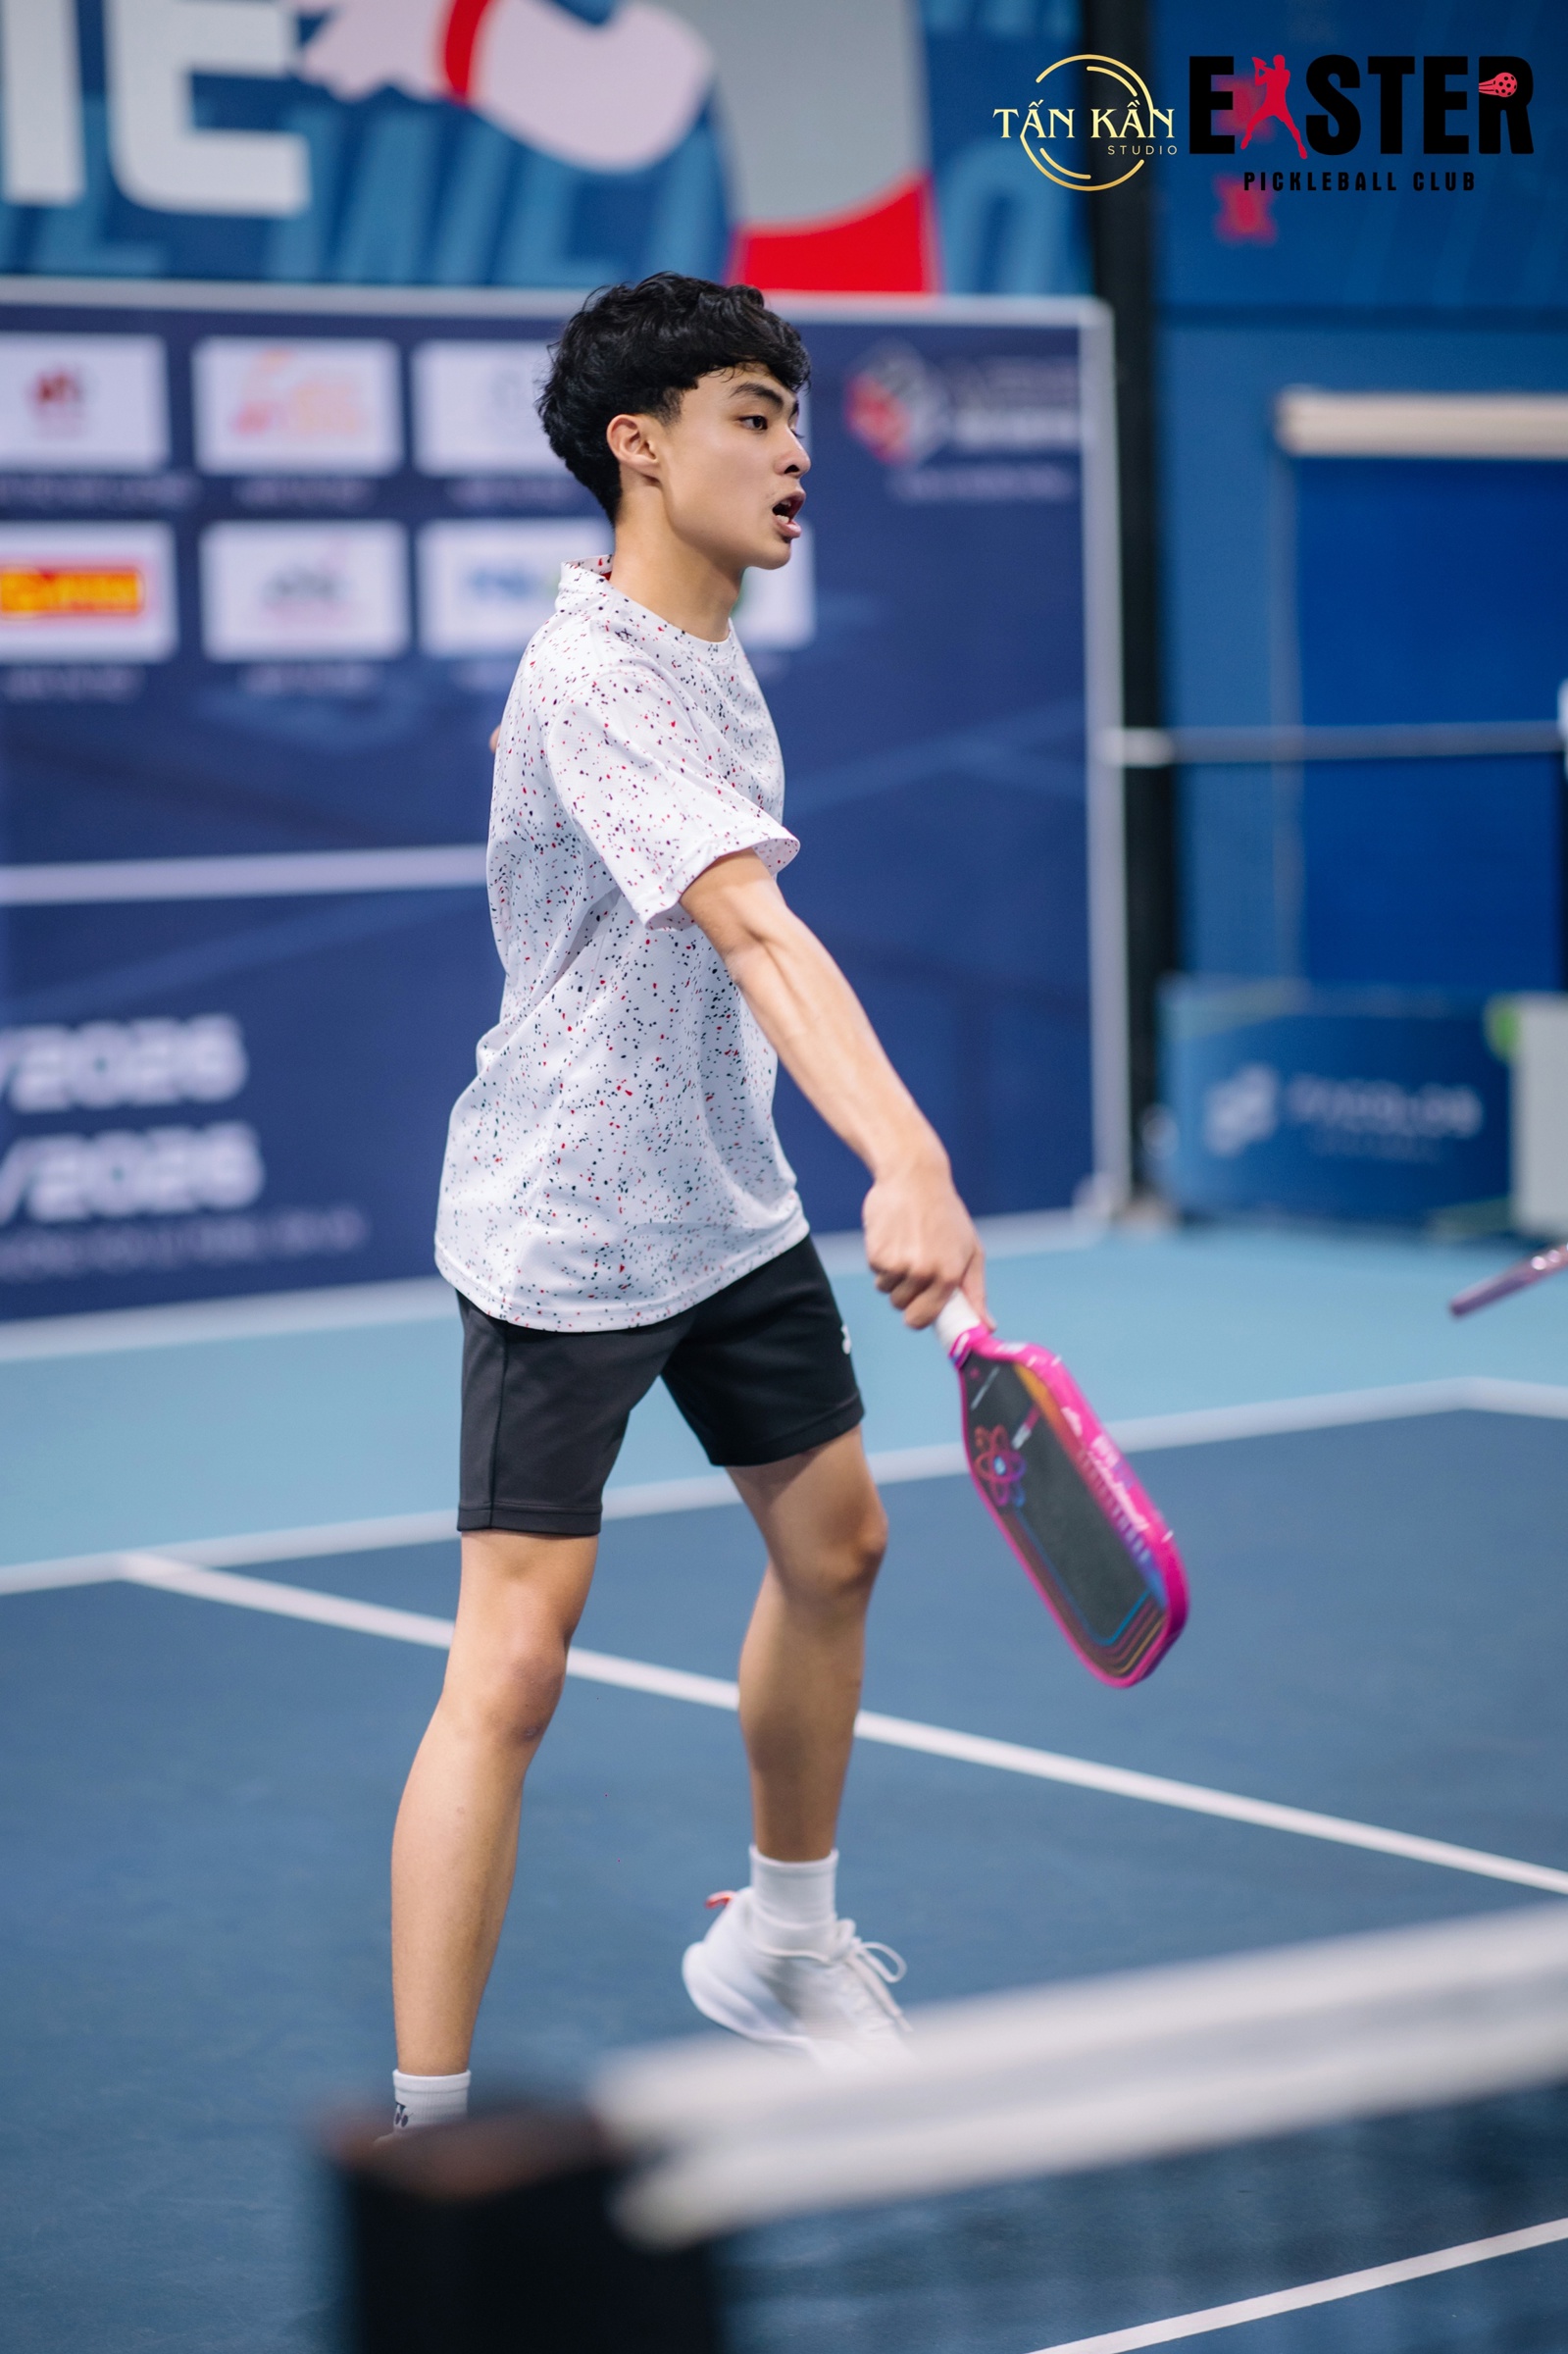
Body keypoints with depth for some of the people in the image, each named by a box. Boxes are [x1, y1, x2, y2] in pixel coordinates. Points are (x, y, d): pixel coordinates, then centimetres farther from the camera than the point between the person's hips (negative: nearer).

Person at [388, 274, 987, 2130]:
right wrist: (909, 1163, -48)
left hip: (730, 1205, 10)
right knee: (512, 1663, -11)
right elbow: (753, 929, -38)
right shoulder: (595, 677, -23)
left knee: (831, 1541, 19)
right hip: (561, 1232, -10)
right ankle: (425, 2130, -4)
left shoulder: (712, 661, 8)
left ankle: (778, 1947, 41)